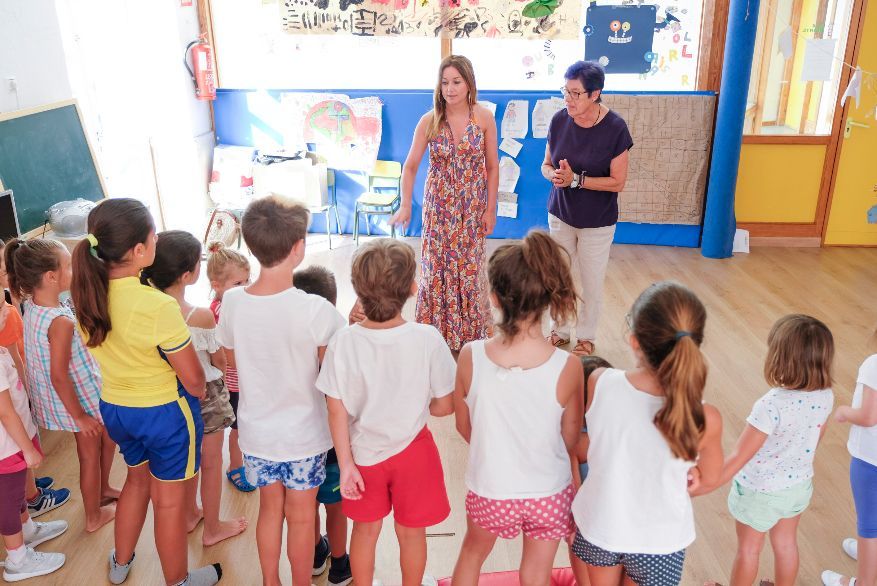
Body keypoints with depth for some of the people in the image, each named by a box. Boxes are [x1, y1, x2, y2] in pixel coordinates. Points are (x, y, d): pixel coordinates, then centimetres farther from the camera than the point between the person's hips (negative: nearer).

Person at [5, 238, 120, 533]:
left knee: (109, 436, 28)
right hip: (82, 400, -8)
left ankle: (102, 488, 48)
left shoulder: (32, 306, -5)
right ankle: (94, 517, 33)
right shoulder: (61, 322, -32)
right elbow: (59, 376, -28)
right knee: (90, 455, 13)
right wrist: (78, 416, -19)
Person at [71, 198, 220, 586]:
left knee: (138, 478, 30)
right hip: (164, 412, -6)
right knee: (169, 498, 13)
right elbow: (193, 379, -21)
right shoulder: (158, 306, -31)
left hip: (114, 406, 7)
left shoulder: (87, 294, -10)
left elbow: (101, 349, 7)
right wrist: (198, 392, 0)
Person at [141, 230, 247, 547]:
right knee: (211, 462, 15)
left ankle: (190, 513, 46)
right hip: (205, 394, -5)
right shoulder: (201, 316, -30)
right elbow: (220, 361, -15)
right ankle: (212, 528, 33)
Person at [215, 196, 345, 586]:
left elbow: (232, 359, 4)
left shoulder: (232, 303, -13)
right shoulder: (316, 310, -27)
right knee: (301, 517, 17)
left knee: (270, 509, 24)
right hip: (304, 435, -3)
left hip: (256, 432, 4)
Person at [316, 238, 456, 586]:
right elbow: (444, 406, -15)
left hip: (364, 453, 1)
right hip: (412, 452, -1)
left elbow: (337, 411, -15)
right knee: (411, 532, 23)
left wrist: (345, 464, -4)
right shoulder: (428, 339, -24)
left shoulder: (344, 341, -21)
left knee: (366, 530, 25)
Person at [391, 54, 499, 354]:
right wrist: (405, 205, -19)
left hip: (472, 206, 0)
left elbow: (492, 167, -1)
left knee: (469, 267, 8)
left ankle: (470, 330, 27)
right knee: (437, 267, 5)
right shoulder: (429, 121, -9)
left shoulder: (484, 118, -7)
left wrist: (490, 209, -2)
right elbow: (410, 166, -6)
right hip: (438, 205, 0)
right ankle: (438, 329, 23)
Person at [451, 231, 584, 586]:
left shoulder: (471, 357, -23)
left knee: (472, 553, 31)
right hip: (548, 493, 0)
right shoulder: (567, 367, -25)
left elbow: (464, 427, -7)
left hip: (489, 489, 1)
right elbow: (571, 440, -9)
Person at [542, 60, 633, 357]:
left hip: (597, 221, -3)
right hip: (560, 215, 3)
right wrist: (554, 175, -21)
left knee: (591, 282, 11)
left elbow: (617, 182, -16)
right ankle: (560, 330, 36)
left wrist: (575, 179, -25)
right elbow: (547, 164, 2)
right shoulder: (559, 120, -9)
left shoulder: (615, 128, -18)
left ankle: (586, 337, 32)